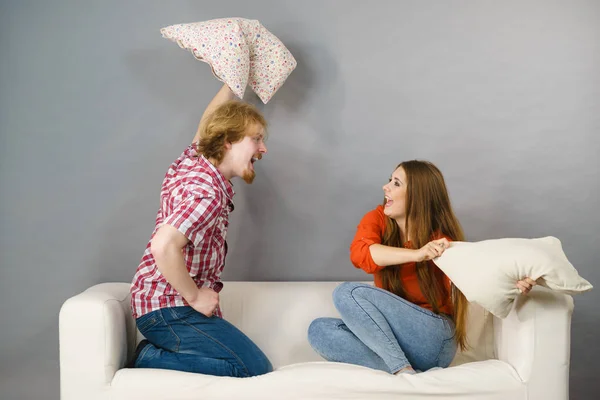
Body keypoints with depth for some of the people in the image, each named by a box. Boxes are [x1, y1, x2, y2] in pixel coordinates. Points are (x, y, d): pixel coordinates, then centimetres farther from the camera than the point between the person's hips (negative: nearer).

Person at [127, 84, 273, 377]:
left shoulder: (192, 160, 7)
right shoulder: (207, 191, -22)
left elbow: (208, 122, 27)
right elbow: (164, 246, -36)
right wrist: (194, 296, -23)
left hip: (166, 301, 9)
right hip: (169, 308, -9)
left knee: (246, 361, 9)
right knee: (256, 369, -15)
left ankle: (159, 351, 5)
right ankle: (151, 360, -9)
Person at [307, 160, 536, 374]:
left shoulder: (441, 241, -12)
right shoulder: (377, 219, -2)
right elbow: (359, 253, -22)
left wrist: (515, 284, -42)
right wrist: (416, 254, -36)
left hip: (433, 338, -5)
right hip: (391, 337, 6)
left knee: (348, 292, -23)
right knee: (320, 330, -18)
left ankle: (404, 372, -24)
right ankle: (407, 371, -24)